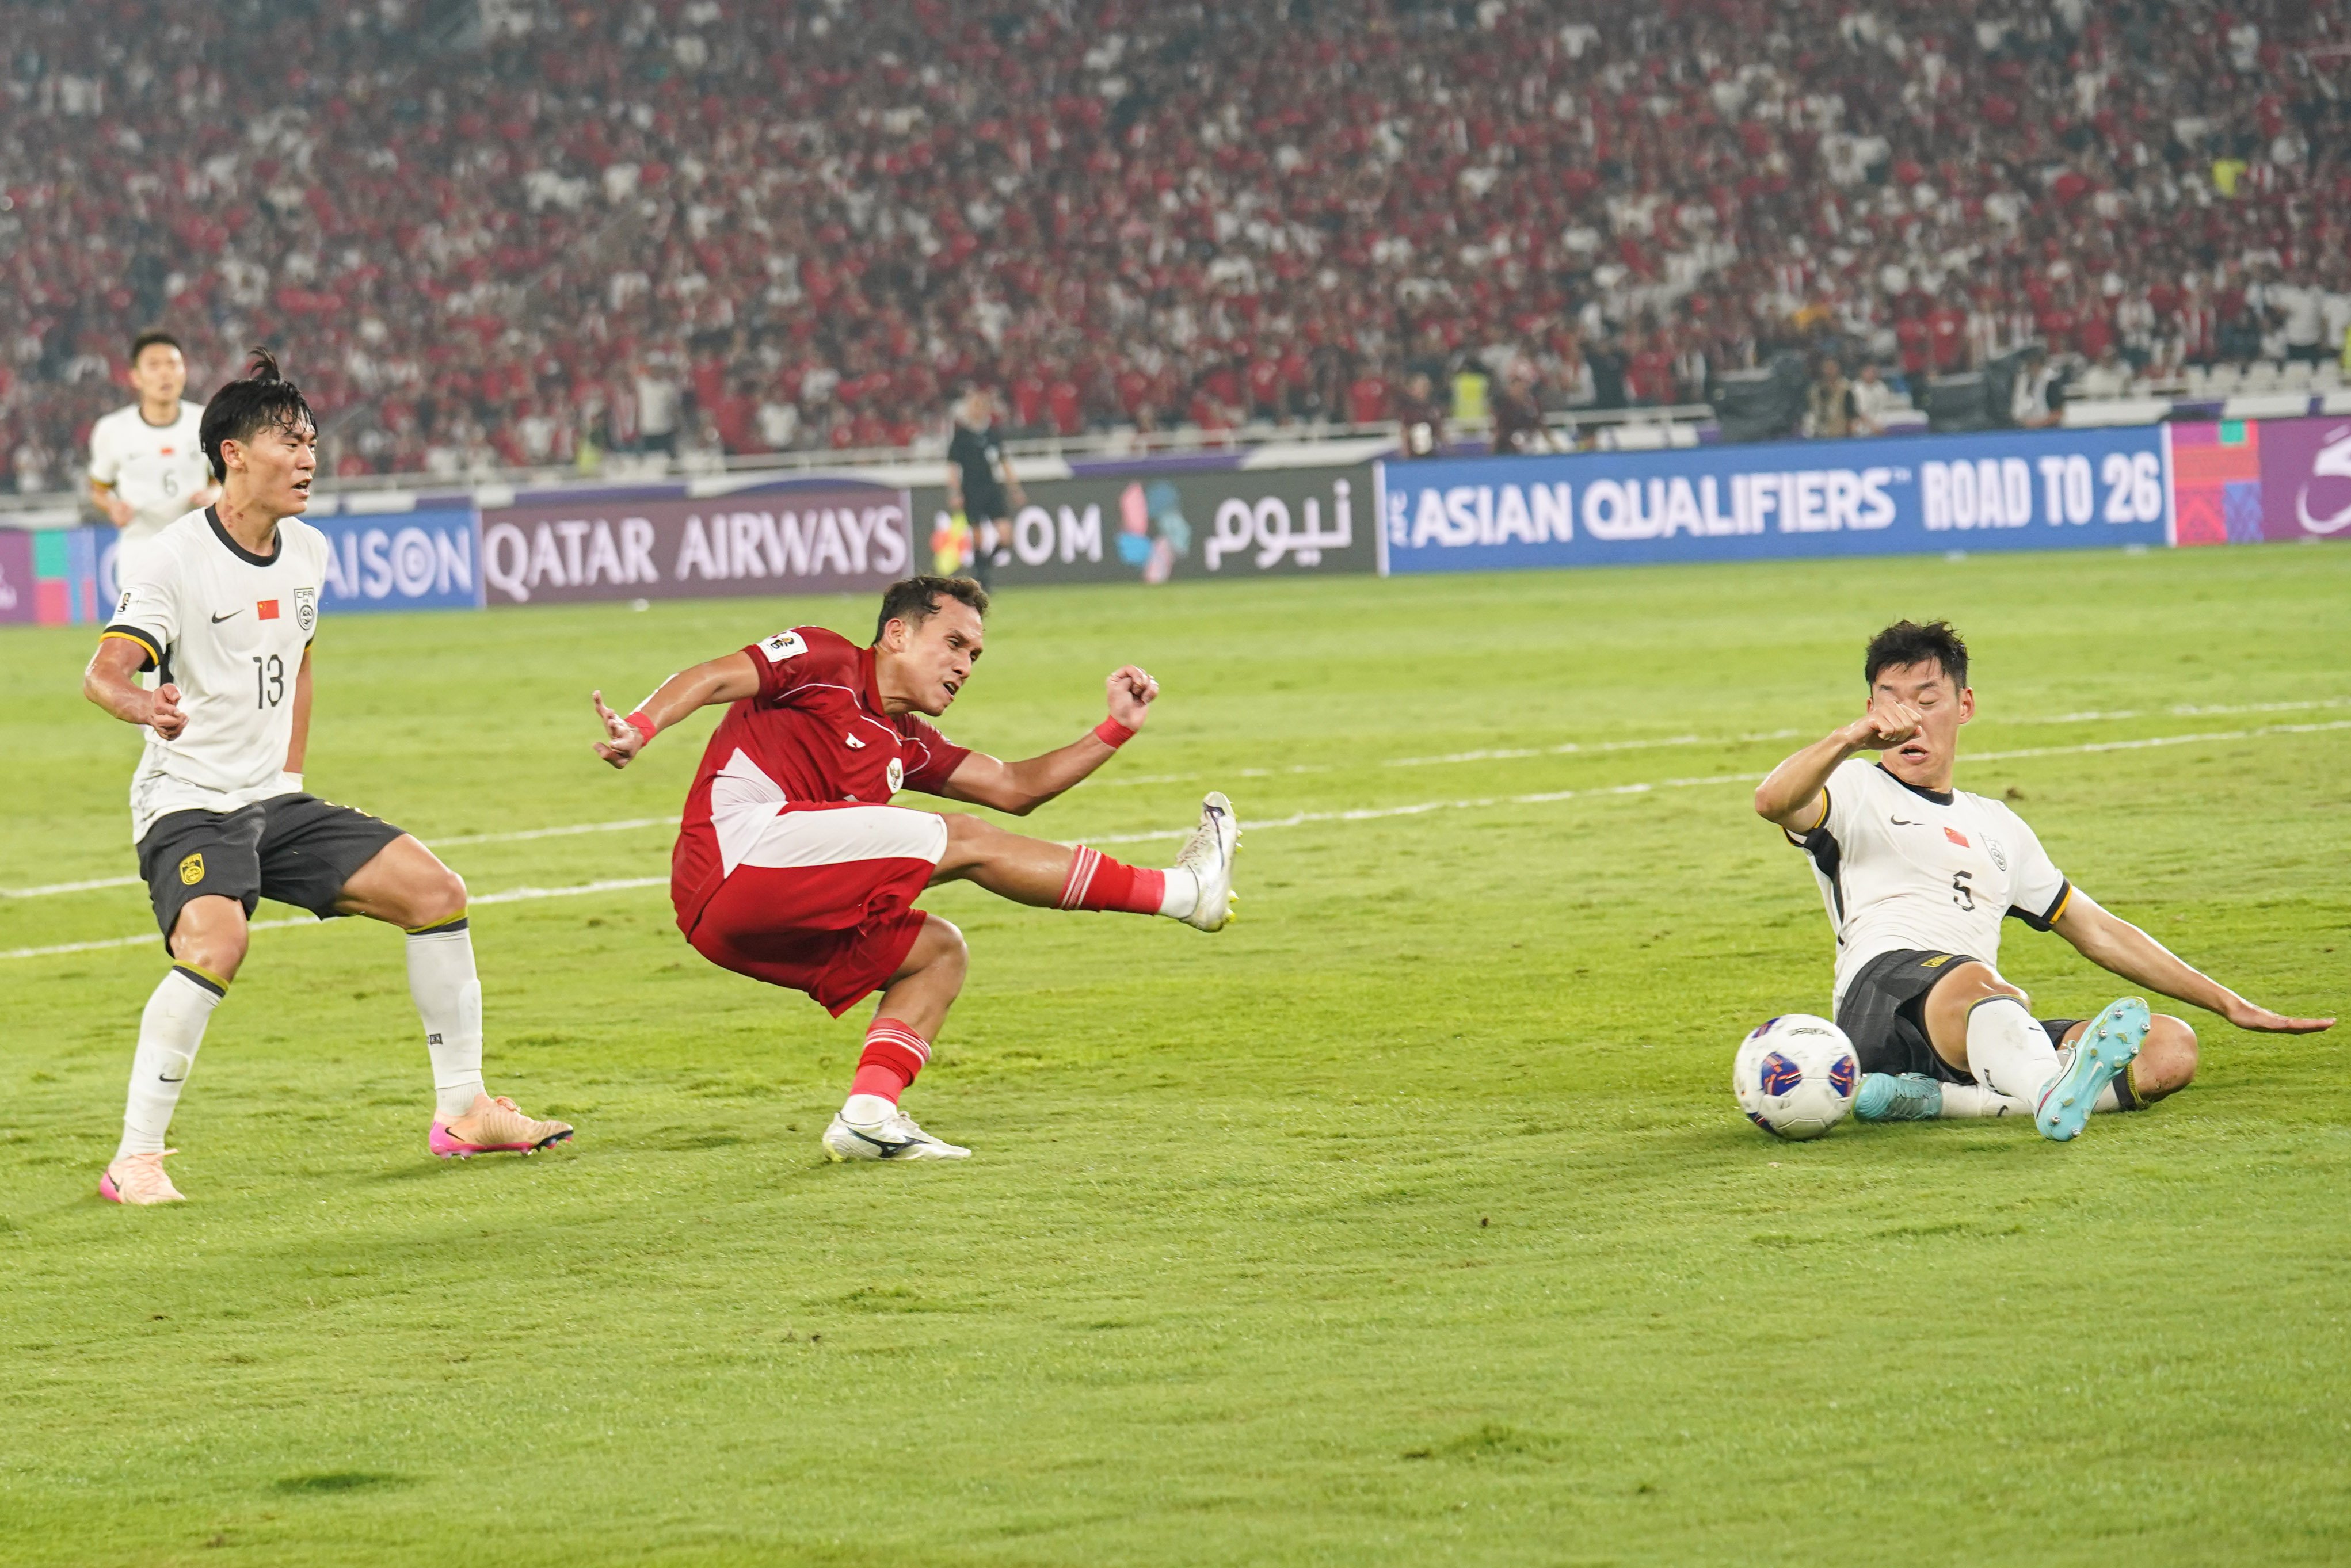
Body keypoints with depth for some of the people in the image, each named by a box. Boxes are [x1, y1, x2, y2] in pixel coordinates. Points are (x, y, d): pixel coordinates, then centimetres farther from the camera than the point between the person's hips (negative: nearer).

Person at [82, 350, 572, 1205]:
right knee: (216, 942, -33)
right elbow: (105, 671, -27)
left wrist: (292, 774, 18)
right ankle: (135, 1158, -27)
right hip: (187, 804, -7)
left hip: (273, 799, 7)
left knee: (435, 890, 1)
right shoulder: (177, 558, -15)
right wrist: (144, 705, -49)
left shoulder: (306, 553, 8)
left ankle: (462, 1112, 13)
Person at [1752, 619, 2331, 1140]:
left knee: (2171, 1047, -17)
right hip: (1884, 986, -6)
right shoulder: (1854, 791, 17)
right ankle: (2052, 1092, -77)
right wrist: (1851, 738, -29)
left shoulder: (1998, 827, 34)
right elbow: (1774, 802, -8)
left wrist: (2230, 1005, 32)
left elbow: (2098, 932, 37)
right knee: (1974, 982, -40)